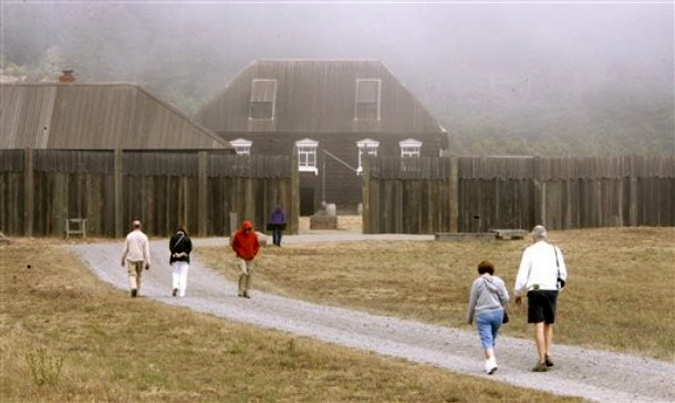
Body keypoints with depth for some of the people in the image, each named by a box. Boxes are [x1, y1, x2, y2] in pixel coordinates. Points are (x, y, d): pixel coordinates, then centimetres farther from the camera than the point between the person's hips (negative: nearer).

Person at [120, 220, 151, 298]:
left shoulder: (129, 236, -4)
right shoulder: (144, 237, -3)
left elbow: (125, 249, 0)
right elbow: (146, 251, -6)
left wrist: (123, 259, 12)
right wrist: (147, 262, -5)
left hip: (131, 259, -1)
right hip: (140, 259, 1)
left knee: (132, 275, -2)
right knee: (138, 275, 15)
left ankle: (134, 288, -27)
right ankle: (137, 291, 21)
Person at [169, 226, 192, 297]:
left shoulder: (173, 237, 5)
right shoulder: (187, 238, 8)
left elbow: (171, 247, -9)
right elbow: (190, 248, -4)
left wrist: (175, 254, -13)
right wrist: (184, 253, -11)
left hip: (175, 259, -1)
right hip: (184, 259, 1)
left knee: (175, 273, 9)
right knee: (183, 275, 2)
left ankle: (175, 286, -17)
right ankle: (182, 292, -6)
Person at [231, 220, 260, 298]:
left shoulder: (254, 235, -1)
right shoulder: (238, 235, -8)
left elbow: (257, 245, 11)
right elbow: (234, 245, 3)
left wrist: (254, 253, 0)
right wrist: (239, 252, -6)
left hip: (250, 258, 3)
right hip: (241, 257, -3)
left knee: (249, 274, 6)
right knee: (243, 272, -17)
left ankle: (247, 291, 15)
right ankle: (241, 290, -8)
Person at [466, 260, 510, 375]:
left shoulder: (477, 282, -3)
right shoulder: (499, 281, 4)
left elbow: (472, 301, 0)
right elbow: (505, 298, 0)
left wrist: (469, 318, 11)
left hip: (482, 314, -3)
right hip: (497, 313, 3)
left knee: (486, 340, -7)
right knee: (492, 339, 16)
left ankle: (491, 361, -25)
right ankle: (488, 364, 21)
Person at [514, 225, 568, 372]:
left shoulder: (529, 251, 1)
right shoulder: (555, 250, 10)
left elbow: (522, 274, -2)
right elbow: (563, 274, 10)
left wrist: (518, 294, 8)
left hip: (536, 290, -3)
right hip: (552, 290, 3)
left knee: (539, 325, -4)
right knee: (549, 324, 17)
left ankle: (541, 360, -10)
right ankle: (547, 354, 5)